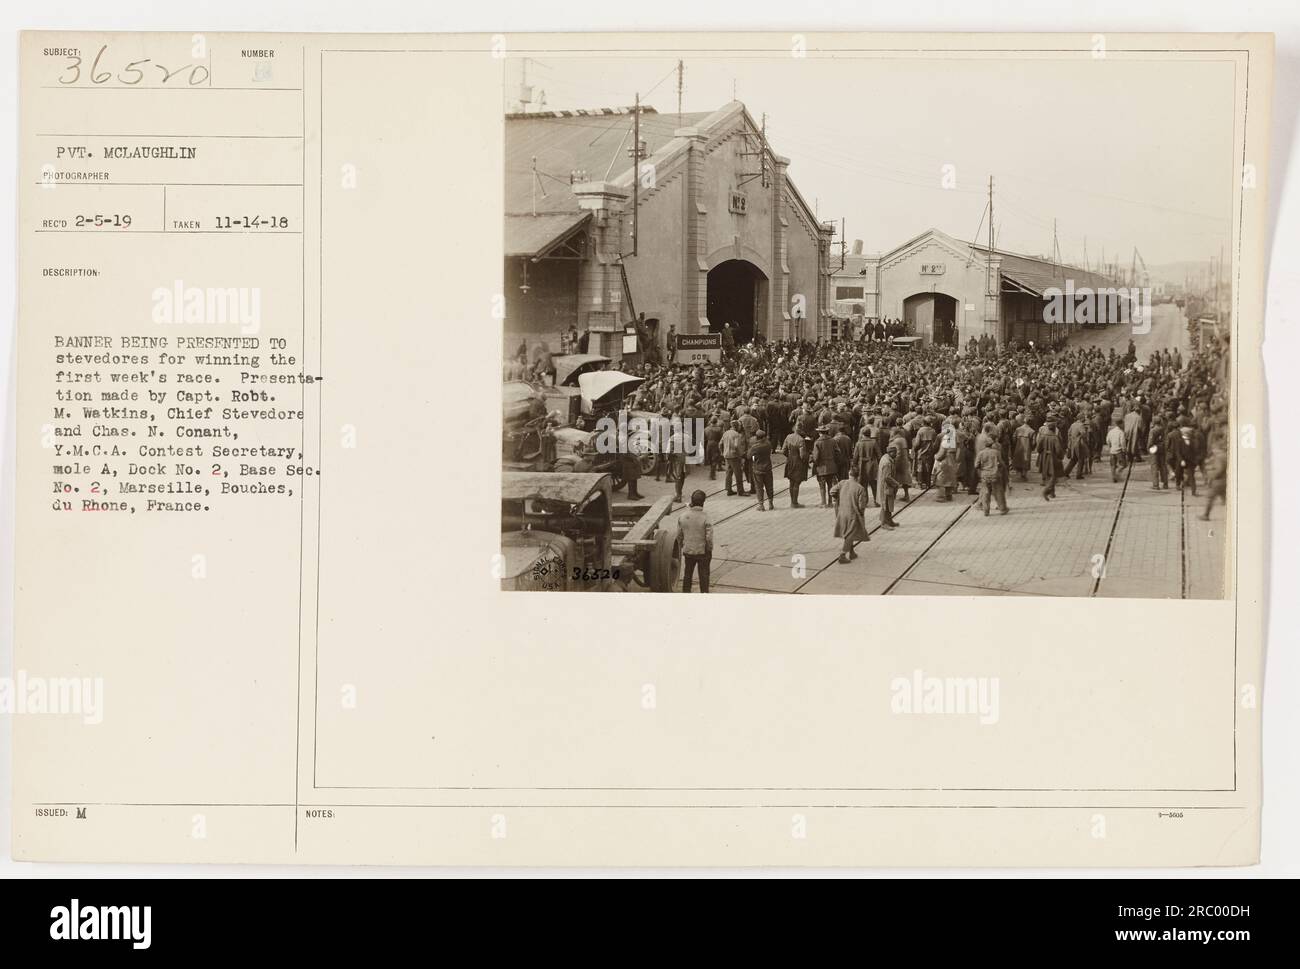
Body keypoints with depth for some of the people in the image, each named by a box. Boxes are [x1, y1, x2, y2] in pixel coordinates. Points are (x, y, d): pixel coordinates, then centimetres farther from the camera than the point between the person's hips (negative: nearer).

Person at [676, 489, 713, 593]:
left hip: (688, 551, 3)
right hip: (702, 551, -3)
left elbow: (679, 535, 0)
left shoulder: (682, 516, -9)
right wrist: (709, 549, -2)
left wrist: (682, 546, 16)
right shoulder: (705, 517, -20)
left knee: (687, 574, 19)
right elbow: (709, 537, -18)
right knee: (704, 575, 11)